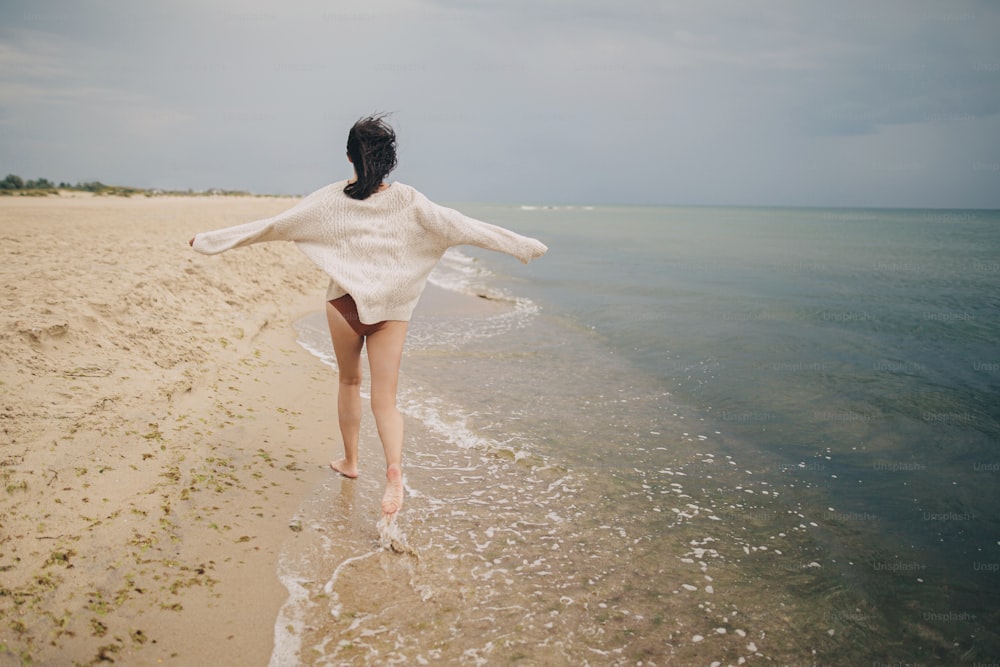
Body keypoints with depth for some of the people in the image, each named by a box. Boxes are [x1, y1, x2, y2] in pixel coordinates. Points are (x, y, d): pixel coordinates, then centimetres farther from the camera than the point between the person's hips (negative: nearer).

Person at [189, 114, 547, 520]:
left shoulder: (331, 200, -6)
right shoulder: (408, 201, -7)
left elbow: (272, 225, -3)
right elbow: (461, 227, -8)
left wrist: (211, 240, 8)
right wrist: (523, 245, -3)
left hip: (344, 303, 1)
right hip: (391, 309, 0)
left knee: (349, 382, 23)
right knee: (385, 400, 2)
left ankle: (350, 460, 36)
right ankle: (394, 470, -20)